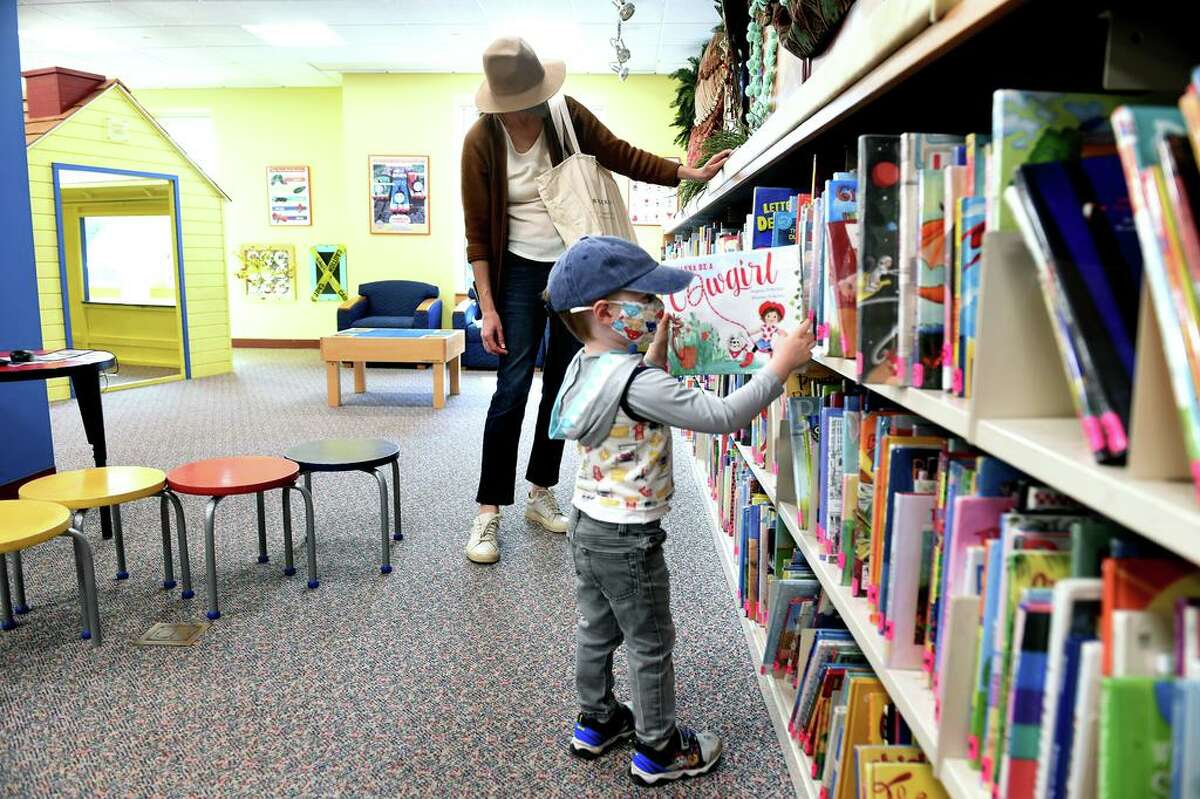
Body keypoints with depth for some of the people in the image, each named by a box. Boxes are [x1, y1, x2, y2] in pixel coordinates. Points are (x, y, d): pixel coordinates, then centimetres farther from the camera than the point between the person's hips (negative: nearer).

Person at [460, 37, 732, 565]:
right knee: (513, 388, -9)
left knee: (562, 384, 8)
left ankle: (540, 494, 23)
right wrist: (488, 308, -13)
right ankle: (488, 513, 0)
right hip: (521, 271, -3)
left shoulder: (567, 115, -7)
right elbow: (478, 232, -9)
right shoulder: (481, 141, -12)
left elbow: (624, 158, -1)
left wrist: (693, 174, -11)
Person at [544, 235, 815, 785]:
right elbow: (722, 415, -31)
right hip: (627, 538, -9)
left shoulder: (586, 366, 1)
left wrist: (656, 350, 12)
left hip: (588, 523, 9)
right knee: (651, 644, 10)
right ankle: (659, 751, 27)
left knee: (595, 630, 23)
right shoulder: (637, 382, -29)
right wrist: (781, 366, -26)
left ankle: (595, 723, 42)